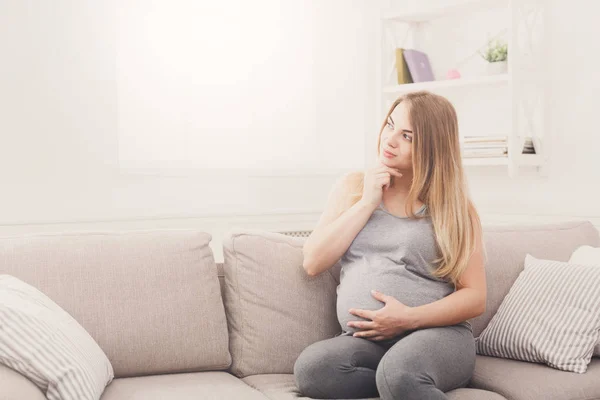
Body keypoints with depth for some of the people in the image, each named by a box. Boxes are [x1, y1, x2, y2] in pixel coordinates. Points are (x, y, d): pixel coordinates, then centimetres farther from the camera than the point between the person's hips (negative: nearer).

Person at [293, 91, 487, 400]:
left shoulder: (453, 208, 3)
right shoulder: (353, 187, 11)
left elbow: (475, 297, -1)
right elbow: (313, 263, 1)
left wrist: (409, 318, -16)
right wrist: (367, 203, -5)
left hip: (438, 334, -4)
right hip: (363, 340, 4)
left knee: (398, 374, -38)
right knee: (310, 368, -29)